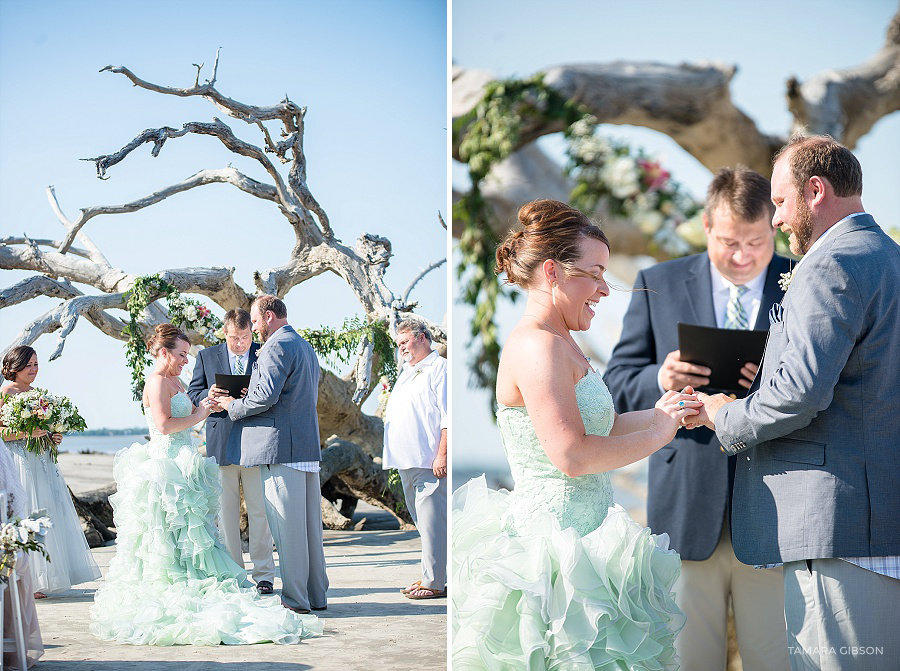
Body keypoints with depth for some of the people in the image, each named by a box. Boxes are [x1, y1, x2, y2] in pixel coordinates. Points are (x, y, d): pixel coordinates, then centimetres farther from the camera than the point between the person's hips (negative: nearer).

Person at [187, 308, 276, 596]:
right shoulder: (207, 356, 10)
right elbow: (193, 394, 9)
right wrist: (209, 395, -13)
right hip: (222, 445, 1)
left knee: (260, 510, -1)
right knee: (226, 513, 4)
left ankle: (263, 574, 6)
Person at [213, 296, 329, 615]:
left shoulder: (276, 348, -11)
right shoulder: (306, 348, 21)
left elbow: (266, 396, -21)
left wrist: (234, 406, -4)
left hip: (281, 447, -10)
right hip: (308, 446, 10)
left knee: (287, 527, -6)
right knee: (309, 523, 11)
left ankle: (295, 599, -5)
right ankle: (316, 595, 15)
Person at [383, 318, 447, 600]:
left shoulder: (439, 368, -6)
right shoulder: (407, 372, 24)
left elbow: (448, 417, -14)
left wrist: (442, 454, -20)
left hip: (429, 462, -9)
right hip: (406, 461, 10)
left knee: (432, 521, -10)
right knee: (422, 521, 11)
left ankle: (436, 582, -8)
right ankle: (430, 577, 15)